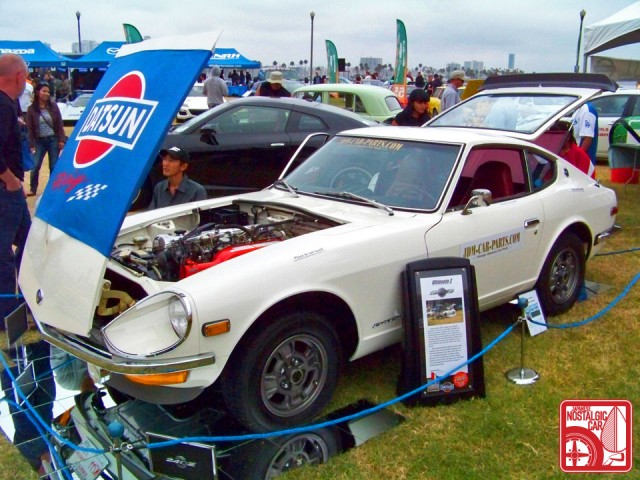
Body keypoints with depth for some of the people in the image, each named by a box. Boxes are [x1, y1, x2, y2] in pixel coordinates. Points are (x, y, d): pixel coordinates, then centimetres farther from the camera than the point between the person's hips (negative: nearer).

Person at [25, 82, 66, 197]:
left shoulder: (53, 106, 0)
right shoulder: (31, 109, -3)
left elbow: (59, 124, 2)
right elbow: (30, 128, -2)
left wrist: (61, 140, -4)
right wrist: (31, 145, -6)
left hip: (53, 139, 1)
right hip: (39, 141, -1)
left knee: (54, 166, 5)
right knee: (35, 166, -3)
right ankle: (33, 189, 10)